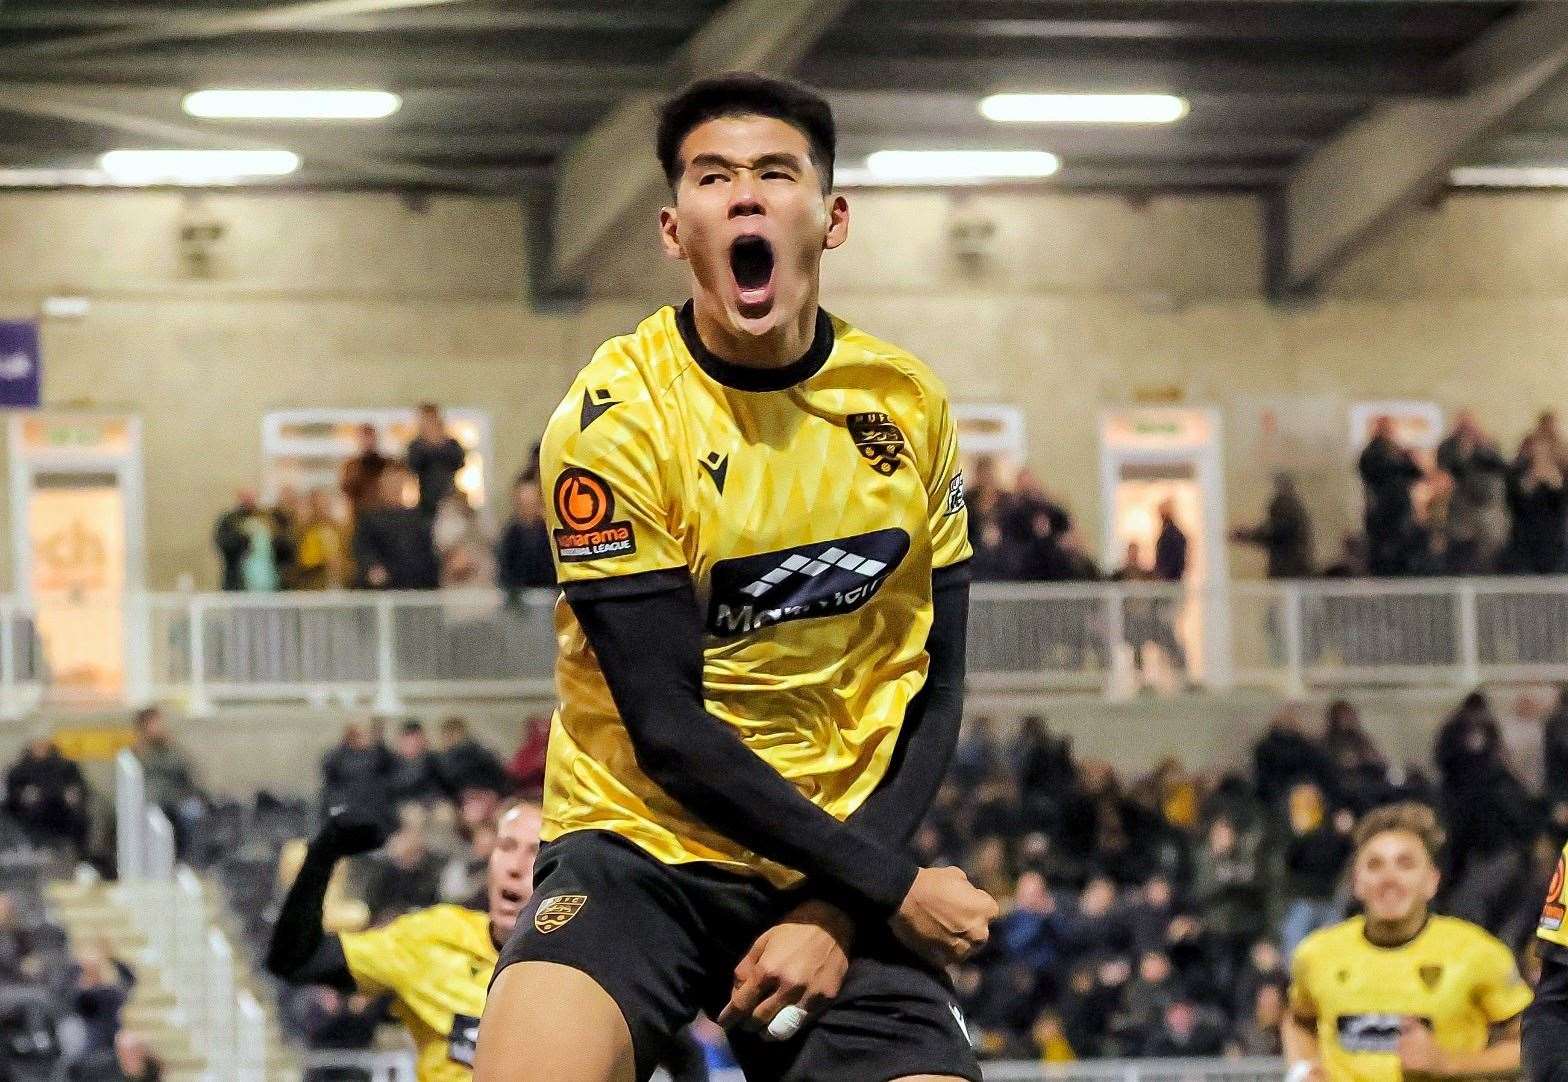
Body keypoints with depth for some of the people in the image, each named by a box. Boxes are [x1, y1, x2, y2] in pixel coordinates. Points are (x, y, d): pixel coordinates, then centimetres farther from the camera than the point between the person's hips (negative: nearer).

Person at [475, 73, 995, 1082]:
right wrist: (892, 887, -13)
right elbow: (667, 728, -13)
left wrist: (835, 912, -8)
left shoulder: (910, 404, 3)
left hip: (850, 869, 4)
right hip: (645, 845, -3)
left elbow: (934, 689, 5)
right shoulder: (619, 414, -10)